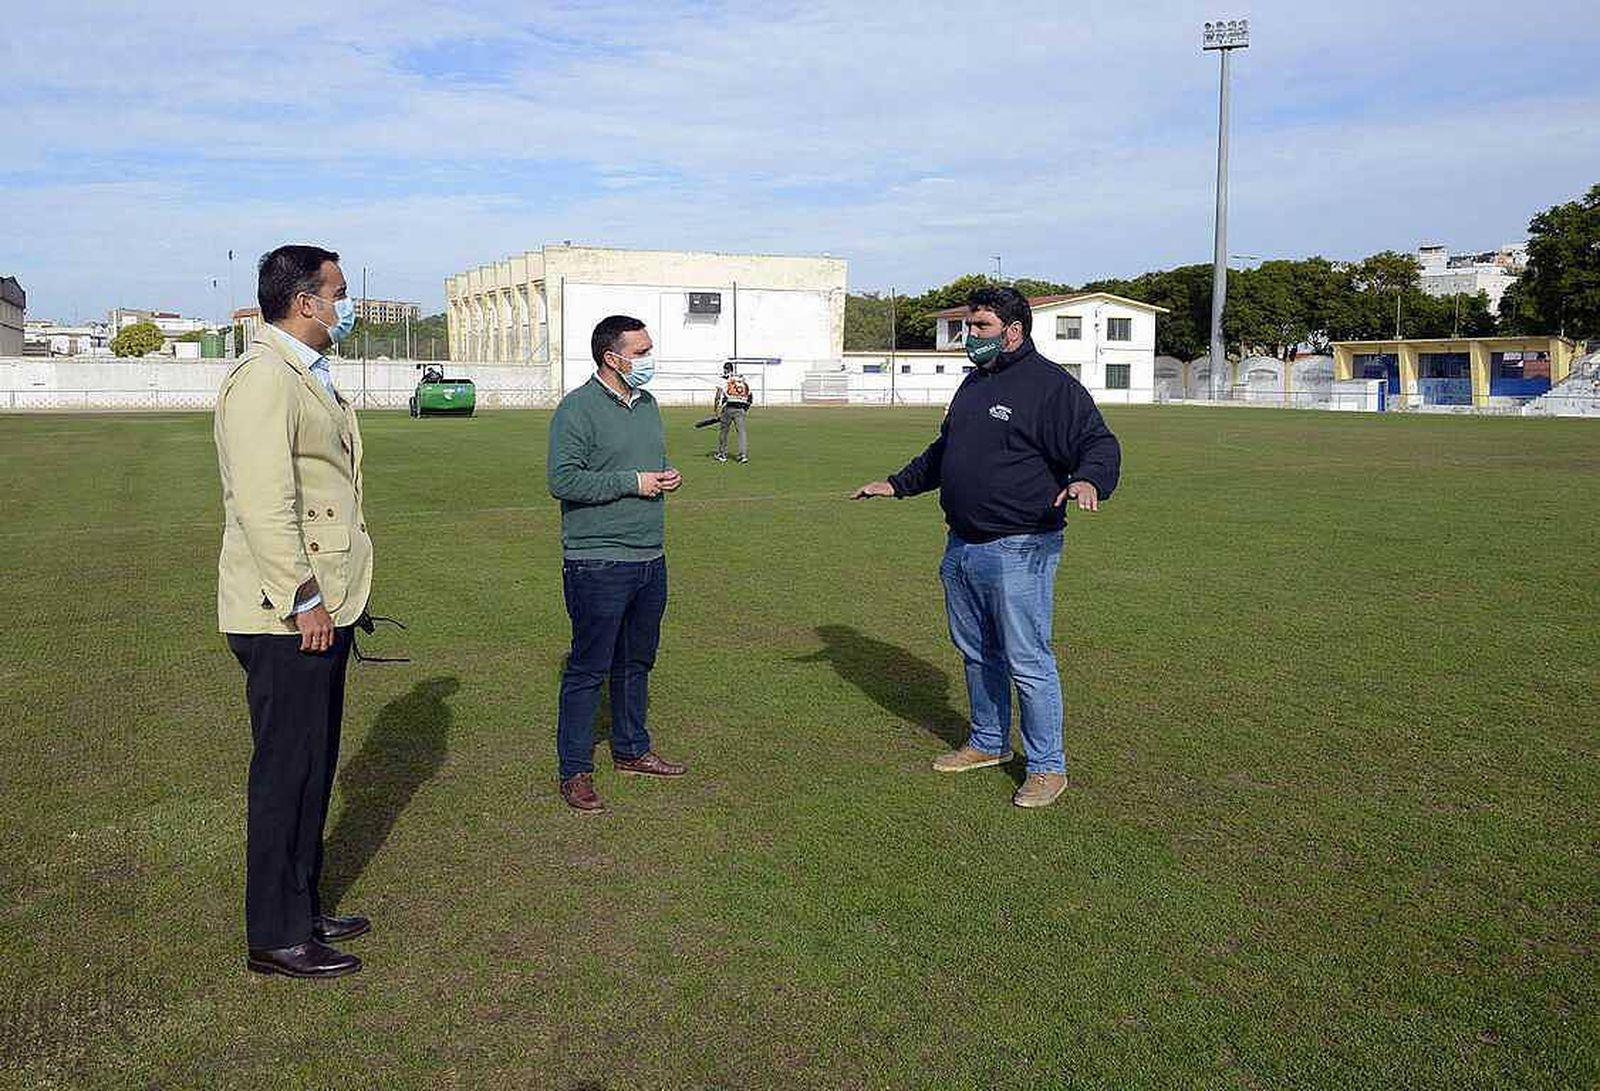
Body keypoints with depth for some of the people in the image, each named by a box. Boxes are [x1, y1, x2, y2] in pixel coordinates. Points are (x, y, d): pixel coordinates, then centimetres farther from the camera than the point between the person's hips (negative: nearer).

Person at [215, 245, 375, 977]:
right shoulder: (263, 377, -16)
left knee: (312, 769, 17)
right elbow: (263, 502, -23)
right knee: (285, 774, 1)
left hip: (320, 610, 10)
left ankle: (303, 910, 31)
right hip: (288, 617, -10)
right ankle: (275, 938, 14)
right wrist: (303, 601, -20)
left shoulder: (306, 375, 17)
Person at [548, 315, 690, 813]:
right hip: (598, 564, -8)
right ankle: (575, 771, 10)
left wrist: (668, 477, 4)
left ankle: (631, 750, 34)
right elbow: (563, 480, -19)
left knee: (636, 662, 19)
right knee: (588, 669, 0)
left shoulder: (647, 403, 14)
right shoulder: (577, 409, -12)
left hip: (650, 559, 8)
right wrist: (633, 482, -18)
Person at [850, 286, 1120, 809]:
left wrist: (1089, 480, -37)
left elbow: (1099, 444, -16)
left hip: (1018, 550, -9)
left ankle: (1048, 766, 10)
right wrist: (897, 485, 30)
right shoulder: (974, 383, 17)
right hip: (962, 547, 9)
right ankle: (988, 742, 35)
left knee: (1027, 660, -4)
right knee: (976, 652, 18)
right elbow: (943, 451, 29)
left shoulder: (1051, 386, -10)